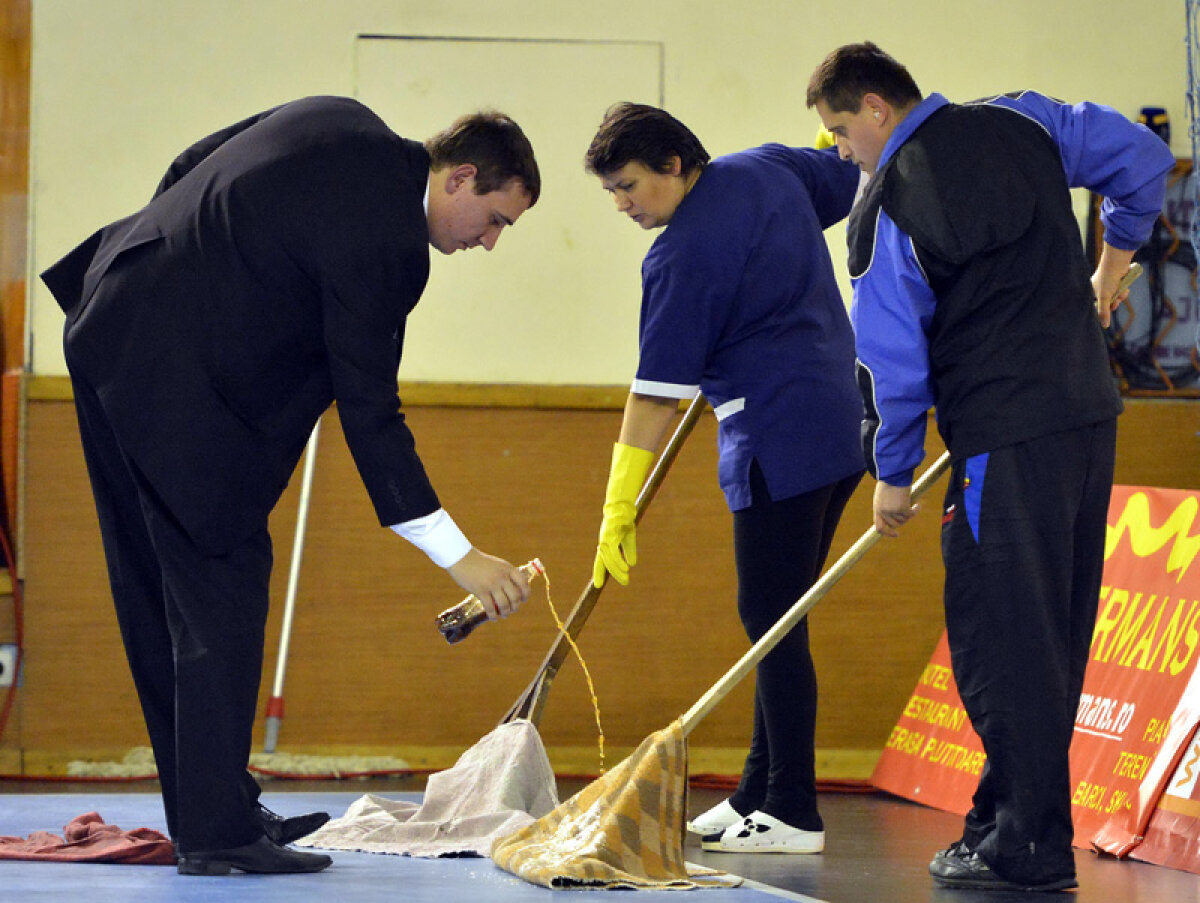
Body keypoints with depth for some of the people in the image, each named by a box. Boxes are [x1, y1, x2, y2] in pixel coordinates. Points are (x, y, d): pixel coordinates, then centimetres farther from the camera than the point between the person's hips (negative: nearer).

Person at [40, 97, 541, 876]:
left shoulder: (342, 123, 9)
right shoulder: (385, 242, -16)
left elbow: (187, 170, 18)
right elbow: (369, 413, -15)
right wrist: (458, 556, -14)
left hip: (110, 331, 10)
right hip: (179, 381, -10)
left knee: (163, 590, 13)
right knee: (224, 585, -5)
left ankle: (207, 811, 21)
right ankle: (218, 833, -3)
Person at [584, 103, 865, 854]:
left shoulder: (684, 256, -15)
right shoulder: (771, 169, 8)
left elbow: (658, 394, -14)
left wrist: (619, 512, -11)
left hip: (779, 445, -10)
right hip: (841, 427, 10)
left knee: (772, 621, -6)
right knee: (781, 619, 13)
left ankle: (792, 816, -5)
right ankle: (758, 796, 18)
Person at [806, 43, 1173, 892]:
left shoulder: (889, 206, -6)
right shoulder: (1022, 122, 9)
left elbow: (893, 359, -4)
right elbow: (1142, 156, 13)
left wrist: (893, 476, 7)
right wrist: (1116, 258, 27)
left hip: (1004, 439, -7)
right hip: (1090, 414, 7)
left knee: (998, 639, -2)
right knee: (1054, 632, 12)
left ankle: (1029, 846, -3)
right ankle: (1008, 821, 19)